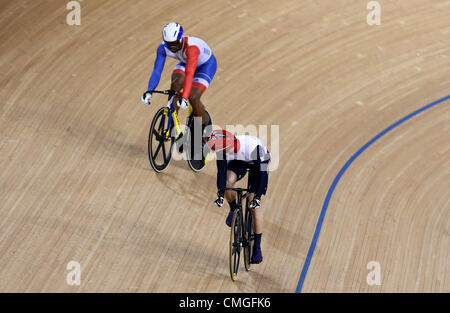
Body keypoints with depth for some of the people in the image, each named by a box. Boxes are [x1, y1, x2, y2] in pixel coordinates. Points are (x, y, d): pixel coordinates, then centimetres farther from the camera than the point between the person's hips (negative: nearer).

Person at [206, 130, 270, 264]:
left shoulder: (252, 147, -43)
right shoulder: (222, 148, -30)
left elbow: (261, 174, -37)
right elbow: (221, 171, -23)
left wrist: (258, 196, -39)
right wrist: (220, 194, -28)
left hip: (259, 162, -4)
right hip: (239, 161, 4)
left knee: (254, 205, -12)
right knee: (228, 182, -28)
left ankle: (257, 247, -2)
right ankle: (234, 210, 6)